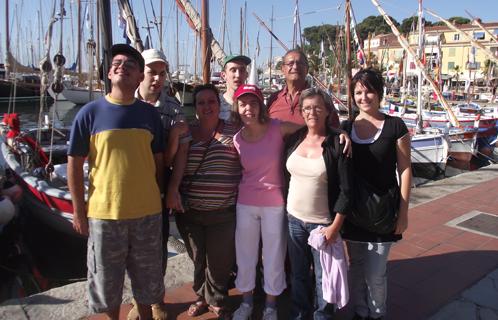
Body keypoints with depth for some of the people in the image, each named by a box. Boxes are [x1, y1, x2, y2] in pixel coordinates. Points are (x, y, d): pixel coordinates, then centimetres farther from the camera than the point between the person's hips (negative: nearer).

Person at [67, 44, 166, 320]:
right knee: (107, 278, 15)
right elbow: (75, 164, -3)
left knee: (147, 276, 18)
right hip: (104, 212, -2)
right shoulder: (90, 113, -5)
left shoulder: (150, 114, 1)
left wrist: (159, 199, 8)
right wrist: (79, 211, -3)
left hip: (147, 211, 2)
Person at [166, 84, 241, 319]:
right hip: (189, 211, 2)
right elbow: (179, 162, -9)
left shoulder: (233, 132, 1)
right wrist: (172, 189, -23)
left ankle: (216, 301, 31)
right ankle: (202, 296, 38)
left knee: (220, 261, 8)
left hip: (223, 213, -1)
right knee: (197, 258, 15)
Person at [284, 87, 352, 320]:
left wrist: (335, 226, -13)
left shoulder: (337, 143, -12)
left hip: (323, 223, -4)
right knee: (298, 273, 17)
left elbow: (346, 189, -12)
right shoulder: (294, 139, 2)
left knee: (323, 277, 9)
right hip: (294, 219, 4)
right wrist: (286, 208, 10)